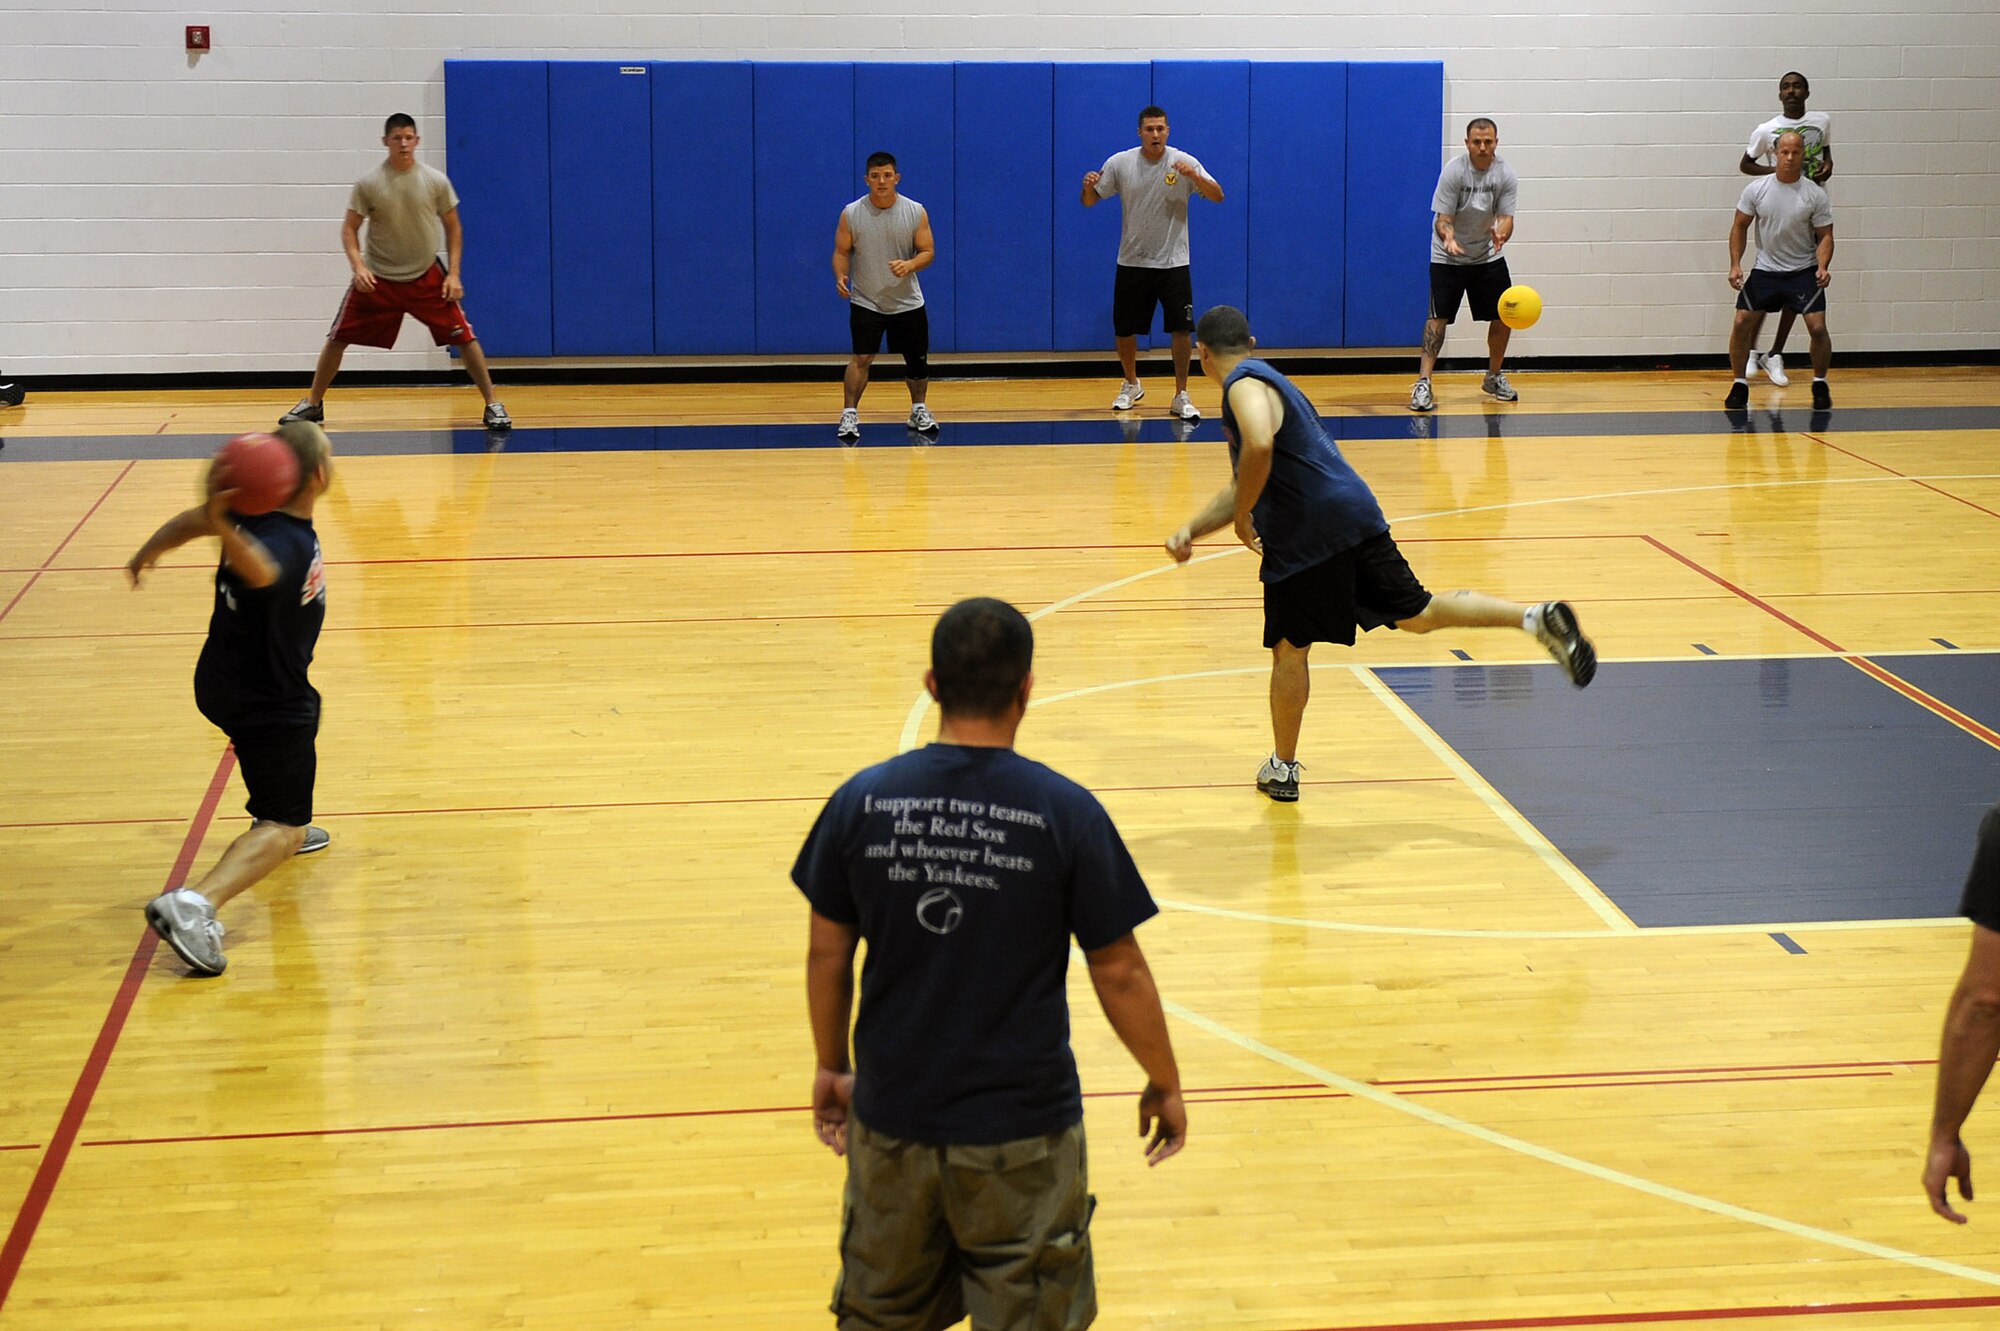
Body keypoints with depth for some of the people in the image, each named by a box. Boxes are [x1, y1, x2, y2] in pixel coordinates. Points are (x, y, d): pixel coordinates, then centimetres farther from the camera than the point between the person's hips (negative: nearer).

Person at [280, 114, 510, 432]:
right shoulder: (368, 184, -9)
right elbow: (349, 229, -2)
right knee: (337, 339, 0)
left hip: (426, 277, 0)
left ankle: (492, 405, 2)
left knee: (464, 337, -9)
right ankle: (312, 405, 17)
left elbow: (453, 228, 3)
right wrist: (358, 266, -18)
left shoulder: (436, 181, -6)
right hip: (377, 277, 0)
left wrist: (454, 274, -5)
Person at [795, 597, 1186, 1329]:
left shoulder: (862, 802, -6)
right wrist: (1165, 1085, 8)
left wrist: (831, 1066, 19)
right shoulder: (1066, 812, -13)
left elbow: (827, 952, 3)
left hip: (892, 1116, 3)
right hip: (1019, 1130, -3)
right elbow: (1119, 973, -7)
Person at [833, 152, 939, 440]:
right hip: (866, 303, -2)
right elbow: (841, 251, -1)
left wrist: (909, 265, -24)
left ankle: (919, 410, 31)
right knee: (862, 358, -14)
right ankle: (849, 414, -8)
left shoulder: (916, 212, -6)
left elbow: (928, 251, -4)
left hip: (907, 303, 2)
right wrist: (840, 276, -21)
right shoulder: (851, 214, -7)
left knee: (917, 360, 10)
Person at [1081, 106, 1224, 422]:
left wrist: (1193, 176, -32)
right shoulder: (1119, 163, -3)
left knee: (1181, 329, -8)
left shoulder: (1184, 162, -7)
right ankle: (1131, 385, 31)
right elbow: (1090, 202, 2)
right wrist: (1088, 187, -22)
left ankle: (1181, 396, 2)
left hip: (1173, 262, -1)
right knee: (1124, 330, 7)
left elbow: (1217, 197, -14)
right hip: (1132, 262, 2)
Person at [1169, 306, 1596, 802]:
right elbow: (1242, 487, 30)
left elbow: (1259, 447, -30)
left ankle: (1282, 769, 17)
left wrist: (1243, 516, -17)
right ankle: (1539, 617, -6)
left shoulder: (1244, 384, -7)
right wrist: (1191, 530, 20)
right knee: (1417, 613, 9)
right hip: (1355, 516, 9)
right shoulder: (1266, 381, 25)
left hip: (1306, 537, -9)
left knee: (1289, 649, 5)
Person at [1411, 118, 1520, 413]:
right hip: (1448, 257, -4)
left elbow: (1506, 217, -13)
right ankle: (1423, 383, -16)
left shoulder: (1506, 175, -9)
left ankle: (1494, 377, 23)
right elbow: (1443, 219, -18)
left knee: (1504, 316, 3)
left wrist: (1501, 235, -37)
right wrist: (1448, 238, -41)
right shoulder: (1453, 171, -18)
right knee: (1438, 317, -14)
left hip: (1488, 255, 4)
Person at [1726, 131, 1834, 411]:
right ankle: (1739, 385, 9)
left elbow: (1825, 236, -4)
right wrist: (1735, 264, -7)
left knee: (1817, 328, -13)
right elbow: (1740, 227, 3)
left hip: (1803, 271, -1)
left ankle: (1820, 385, 9)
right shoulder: (1757, 189, -6)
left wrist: (1822, 267, -21)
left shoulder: (1815, 195, -9)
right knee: (1742, 323, -7)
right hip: (1765, 270, 1)